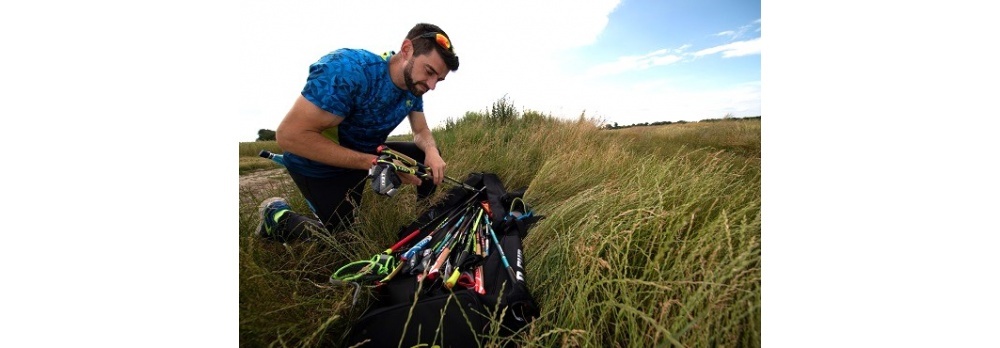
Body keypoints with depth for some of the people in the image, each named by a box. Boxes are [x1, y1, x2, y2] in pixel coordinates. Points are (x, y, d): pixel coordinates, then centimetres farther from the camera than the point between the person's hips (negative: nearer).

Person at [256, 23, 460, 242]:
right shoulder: (350, 69, -32)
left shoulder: (413, 87, -10)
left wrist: (431, 151, -26)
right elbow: (290, 135, -33)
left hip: (367, 154, 6)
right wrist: (376, 163, -37)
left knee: (430, 155, -5)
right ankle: (276, 214, 21)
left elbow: (421, 132, -1)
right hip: (322, 163, -6)